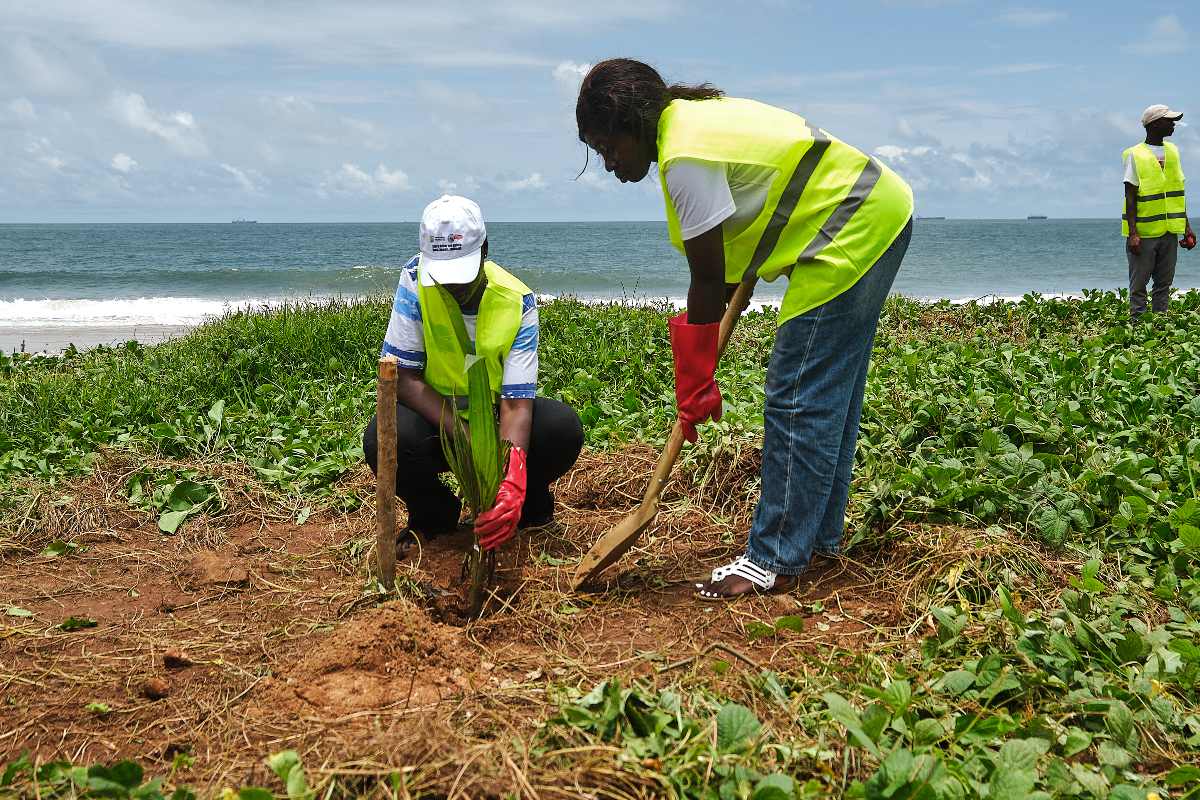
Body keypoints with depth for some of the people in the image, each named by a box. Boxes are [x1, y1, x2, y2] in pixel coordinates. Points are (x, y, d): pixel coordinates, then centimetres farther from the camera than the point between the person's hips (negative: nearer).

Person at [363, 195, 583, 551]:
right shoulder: (415, 281, -17)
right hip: (436, 418, 0)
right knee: (383, 438, -33)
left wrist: (513, 481, -42)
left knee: (563, 427, -29)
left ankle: (526, 504, 5)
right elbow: (401, 376, -19)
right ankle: (433, 514, 1)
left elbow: (517, 401, -25)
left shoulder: (517, 301, -18)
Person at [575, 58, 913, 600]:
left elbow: (708, 282, -16)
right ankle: (821, 535, 28)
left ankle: (774, 562, -3)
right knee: (831, 395, 16)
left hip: (851, 234, -11)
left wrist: (693, 388, -7)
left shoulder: (685, 158, -20)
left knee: (797, 399, -9)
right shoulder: (692, 115, 11)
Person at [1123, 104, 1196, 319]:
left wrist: (1187, 226, 12)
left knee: (1164, 284, 8)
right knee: (1139, 286, -1)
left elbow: (1177, 193, 17)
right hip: (1144, 233, -6)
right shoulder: (1135, 155, -6)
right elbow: (1131, 197, -10)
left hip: (1169, 232, 6)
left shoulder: (1173, 152, 12)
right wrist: (1132, 233, -17)